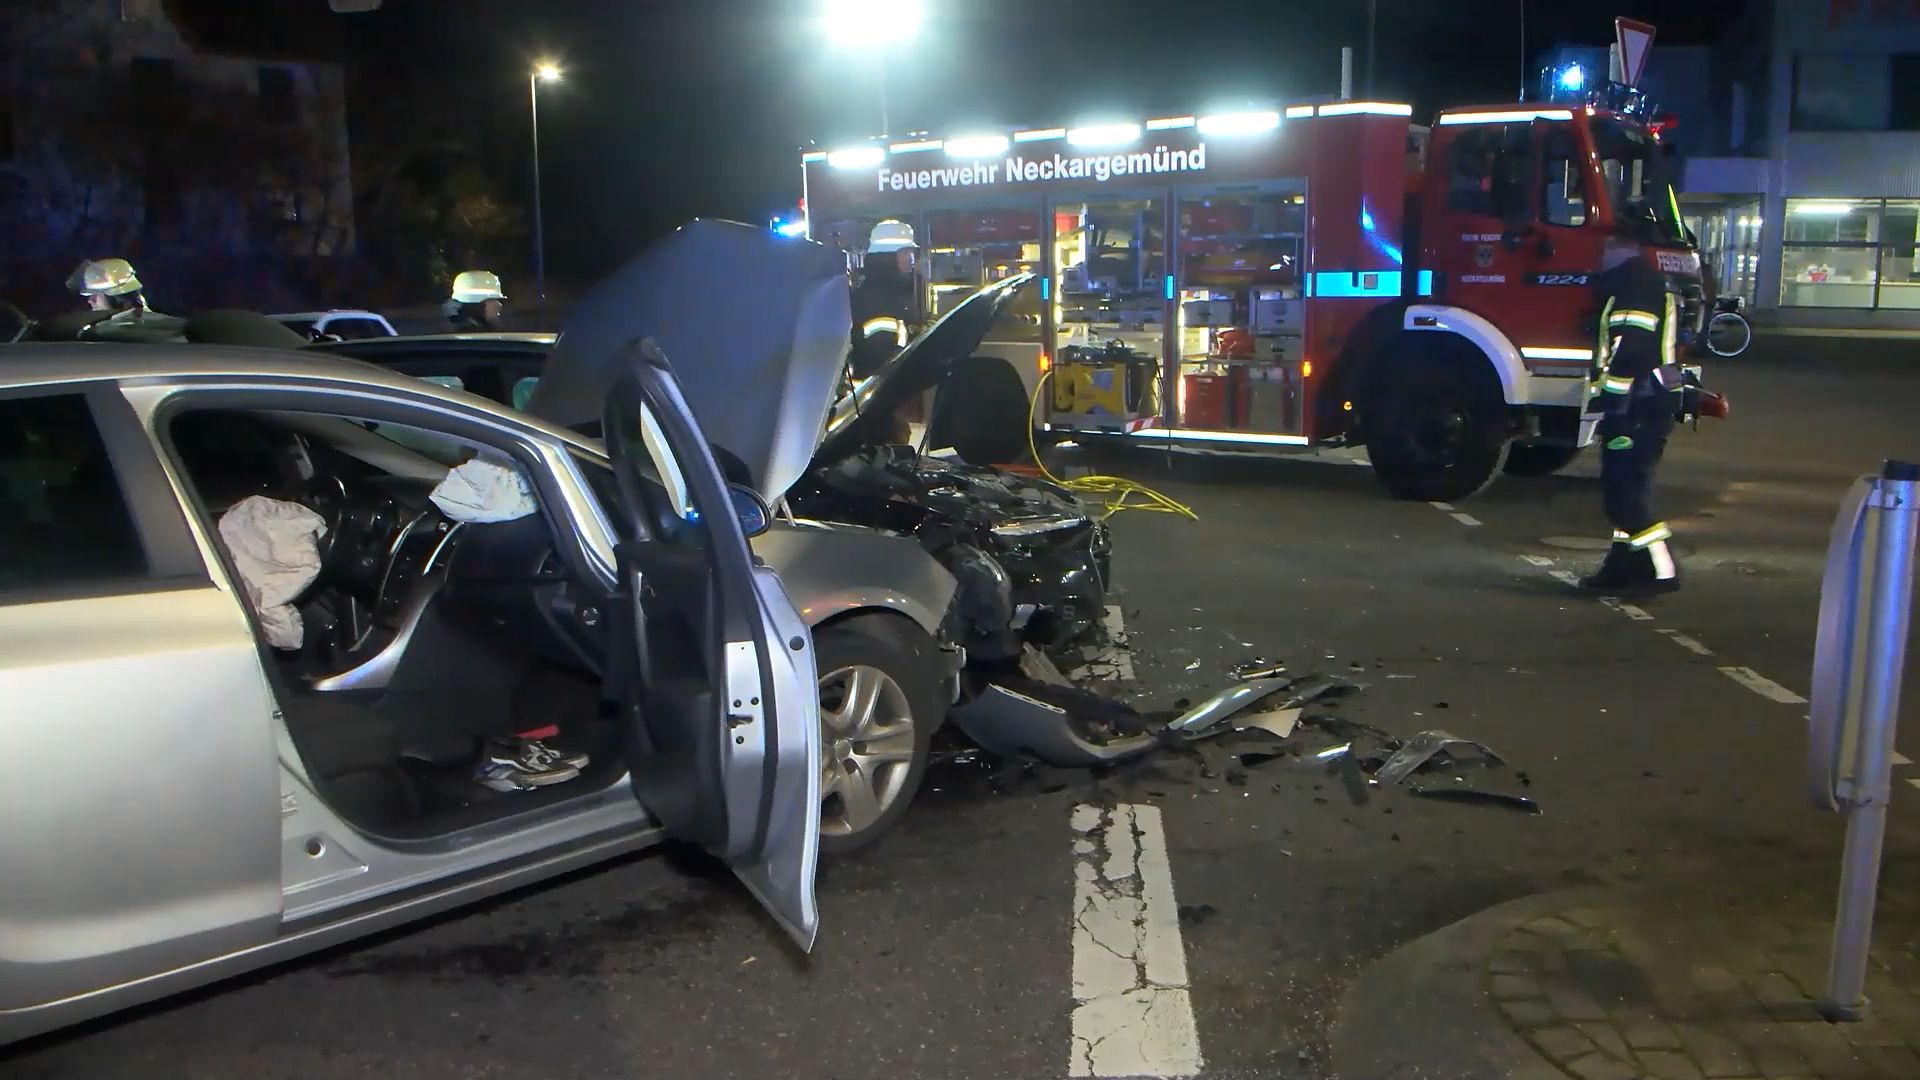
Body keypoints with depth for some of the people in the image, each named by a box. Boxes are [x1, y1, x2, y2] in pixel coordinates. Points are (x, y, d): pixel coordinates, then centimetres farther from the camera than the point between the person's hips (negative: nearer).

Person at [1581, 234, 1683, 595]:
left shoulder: (1637, 284, -12)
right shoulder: (1648, 284, 22)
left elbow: (1631, 347, -24)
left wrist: (1609, 399, -25)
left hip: (1637, 406, -11)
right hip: (1645, 405, 11)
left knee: (1624, 486, -10)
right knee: (1623, 484, 14)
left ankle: (1661, 571, -11)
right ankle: (1624, 566, 20)